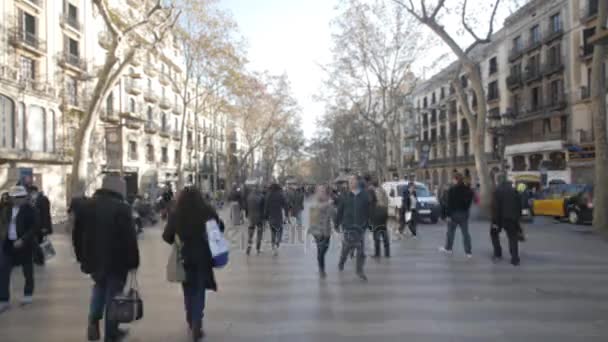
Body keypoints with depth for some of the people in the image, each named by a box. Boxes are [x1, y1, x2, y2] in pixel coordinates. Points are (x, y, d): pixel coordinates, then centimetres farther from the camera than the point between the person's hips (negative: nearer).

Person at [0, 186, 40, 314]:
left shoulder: (30, 209, -12)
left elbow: (35, 227, -17)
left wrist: (22, 240, -24)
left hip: (24, 244, -4)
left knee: (27, 271, 10)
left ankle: (28, 294, 29)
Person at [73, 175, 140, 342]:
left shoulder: (86, 205, 2)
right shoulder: (122, 208, -17)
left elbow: (77, 234, 10)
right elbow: (130, 238, -17)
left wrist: (82, 256, 19)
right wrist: (133, 262, -8)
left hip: (93, 258, 5)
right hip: (116, 261, -5)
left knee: (99, 286, 28)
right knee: (113, 294, 8)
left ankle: (93, 320, 11)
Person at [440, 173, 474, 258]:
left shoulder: (452, 189, -13)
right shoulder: (468, 190, 4)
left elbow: (449, 203, -14)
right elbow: (470, 202, 9)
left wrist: (448, 215, -11)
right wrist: (465, 210, 14)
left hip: (454, 213, -4)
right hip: (464, 213, 4)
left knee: (450, 231, 11)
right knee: (465, 232, 5)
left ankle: (448, 248, 24)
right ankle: (468, 252, 4)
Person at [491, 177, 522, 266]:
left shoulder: (498, 191, -8)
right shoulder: (514, 191, 8)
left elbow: (495, 207, -13)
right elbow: (519, 206, 10)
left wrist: (495, 221, -13)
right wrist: (517, 218, 15)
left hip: (500, 218, -3)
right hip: (512, 219, 3)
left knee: (494, 233, 19)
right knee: (513, 238, 6)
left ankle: (498, 254, 15)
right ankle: (515, 259, -2)